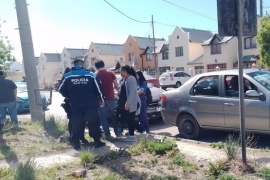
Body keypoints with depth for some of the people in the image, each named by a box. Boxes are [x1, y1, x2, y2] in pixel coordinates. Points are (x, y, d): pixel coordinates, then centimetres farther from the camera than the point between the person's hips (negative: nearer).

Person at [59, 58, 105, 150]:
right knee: (94, 122, 9)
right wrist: (101, 99, 16)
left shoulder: (68, 76, 0)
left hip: (76, 106, 1)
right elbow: (98, 89, 1)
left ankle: (76, 142, 13)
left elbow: (62, 90, 5)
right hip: (91, 105, -1)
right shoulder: (90, 74, -2)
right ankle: (97, 141, 14)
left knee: (76, 124, 10)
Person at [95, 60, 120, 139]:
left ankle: (107, 134, 8)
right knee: (114, 116, 16)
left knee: (103, 118, 8)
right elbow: (117, 86, 0)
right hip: (111, 98, 2)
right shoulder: (111, 73, 1)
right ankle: (117, 132, 22)